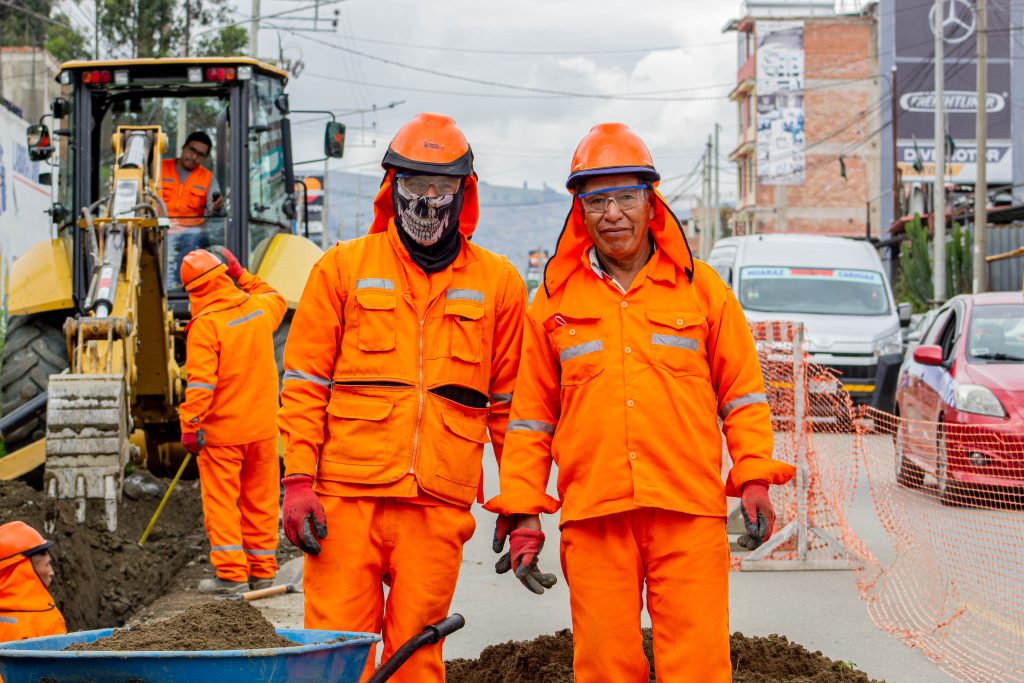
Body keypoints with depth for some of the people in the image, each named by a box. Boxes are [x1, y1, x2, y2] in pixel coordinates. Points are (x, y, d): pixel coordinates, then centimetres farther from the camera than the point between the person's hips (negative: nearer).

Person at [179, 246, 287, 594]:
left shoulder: (205, 324, -16)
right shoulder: (258, 307, 2)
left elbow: (201, 381, -23)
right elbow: (276, 300, 29)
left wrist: (190, 425, -20)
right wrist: (241, 273, 25)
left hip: (221, 430, -6)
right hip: (263, 426, 6)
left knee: (221, 503, 1)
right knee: (261, 500, 12)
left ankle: (231, 574, -2)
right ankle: (262, 571, 18)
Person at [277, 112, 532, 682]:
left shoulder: (498, 283, 12)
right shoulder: (344, 267, 9)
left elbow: (510, 400, 15)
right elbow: (305, 382, 7)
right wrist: (298, 479, -3)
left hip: (441, 505, 1)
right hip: (348, 494, -1)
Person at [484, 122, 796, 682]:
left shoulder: (700, 286, 10)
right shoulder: (556, 298, 12)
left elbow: (742, 392, 12)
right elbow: (532, 412, 15)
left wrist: (754, 478, 1)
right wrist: (521, 508, 8)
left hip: (688, 511, -1)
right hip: (591, 514, 1)